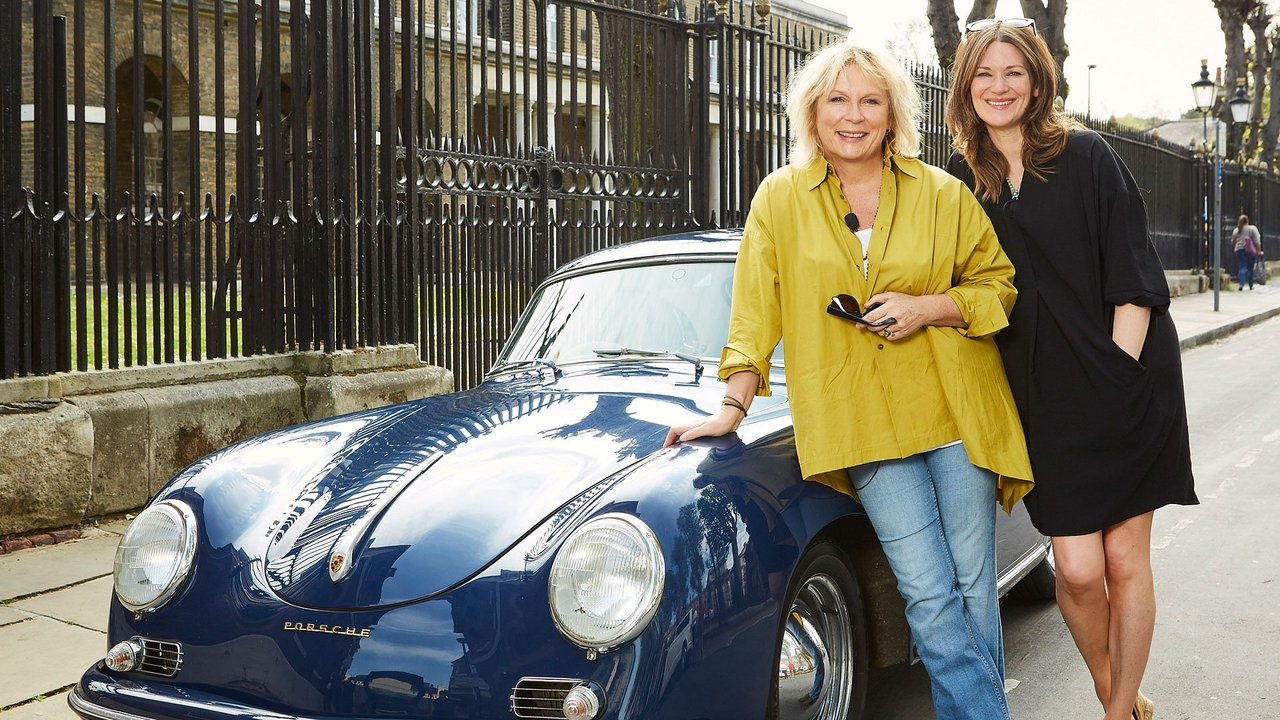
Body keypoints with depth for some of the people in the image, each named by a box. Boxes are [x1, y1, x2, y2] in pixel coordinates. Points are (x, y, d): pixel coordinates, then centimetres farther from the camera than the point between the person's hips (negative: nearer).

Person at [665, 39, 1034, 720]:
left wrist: (928, 308, -8)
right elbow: (755, 313, 5)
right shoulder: (780, 198, 4)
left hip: (956, 410, 1)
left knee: (974, 587, 6)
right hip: (862, 422, -1)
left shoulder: (942, 193, 4)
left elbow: (998, 284, 9)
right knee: (929, 596, -4)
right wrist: (732, 408, 0)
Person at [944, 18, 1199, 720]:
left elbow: (1133, 274, -5)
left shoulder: (1086, 157, -2)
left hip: (1124, 387, -2)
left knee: (1126, 558, 3)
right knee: (1078, 569, -4)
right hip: (1045, 395, 2)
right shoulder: (961, 177, 7)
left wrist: (1120, 373, -11)